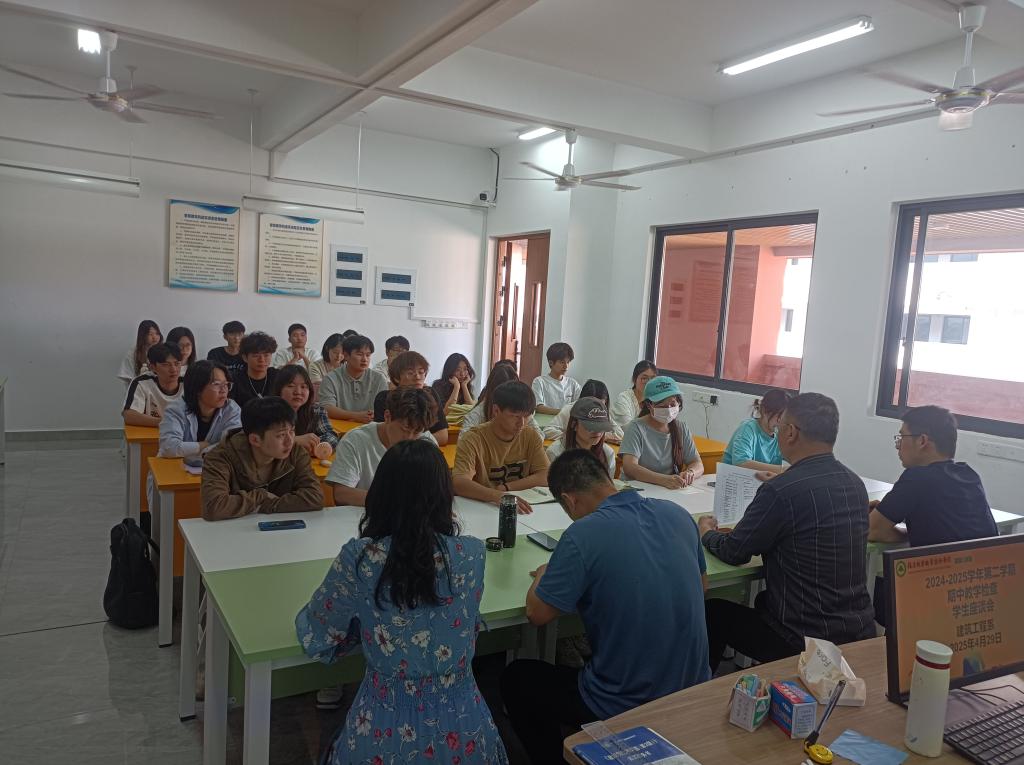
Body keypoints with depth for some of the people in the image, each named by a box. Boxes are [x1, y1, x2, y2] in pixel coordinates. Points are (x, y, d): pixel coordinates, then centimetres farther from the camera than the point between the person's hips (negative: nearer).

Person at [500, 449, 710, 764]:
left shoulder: (582, 535, -22)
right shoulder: (677, 513, -4)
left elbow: (537, 614, -13)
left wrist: (544, 576, 7)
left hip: (627, 706, -6)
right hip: (694, 689, 7)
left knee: (515, 679, 18)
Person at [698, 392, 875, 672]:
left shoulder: (781, 491, -24)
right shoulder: (855, 482, 0)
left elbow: (734, 553, -10)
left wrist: (706, 533, 9)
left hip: (806, 640, -7)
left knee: (713, 612, 13)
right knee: (764, 599, 30)